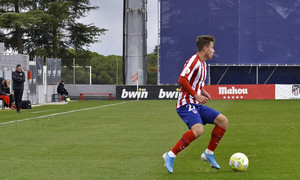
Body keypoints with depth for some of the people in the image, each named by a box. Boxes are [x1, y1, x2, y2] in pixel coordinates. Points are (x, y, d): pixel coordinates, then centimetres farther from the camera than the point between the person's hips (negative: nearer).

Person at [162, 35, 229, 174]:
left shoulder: (203, 64, 18)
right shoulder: (194, 61, -13)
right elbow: (182, 80, -23)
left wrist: (203, 92, 12)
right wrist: (196, 95, -20)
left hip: (197, 105, 10)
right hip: (186, 104, -10)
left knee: (223, 121, 2)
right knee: (198, 129, -32)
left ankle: (209, 153, 11)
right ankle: (170, 155, -23)